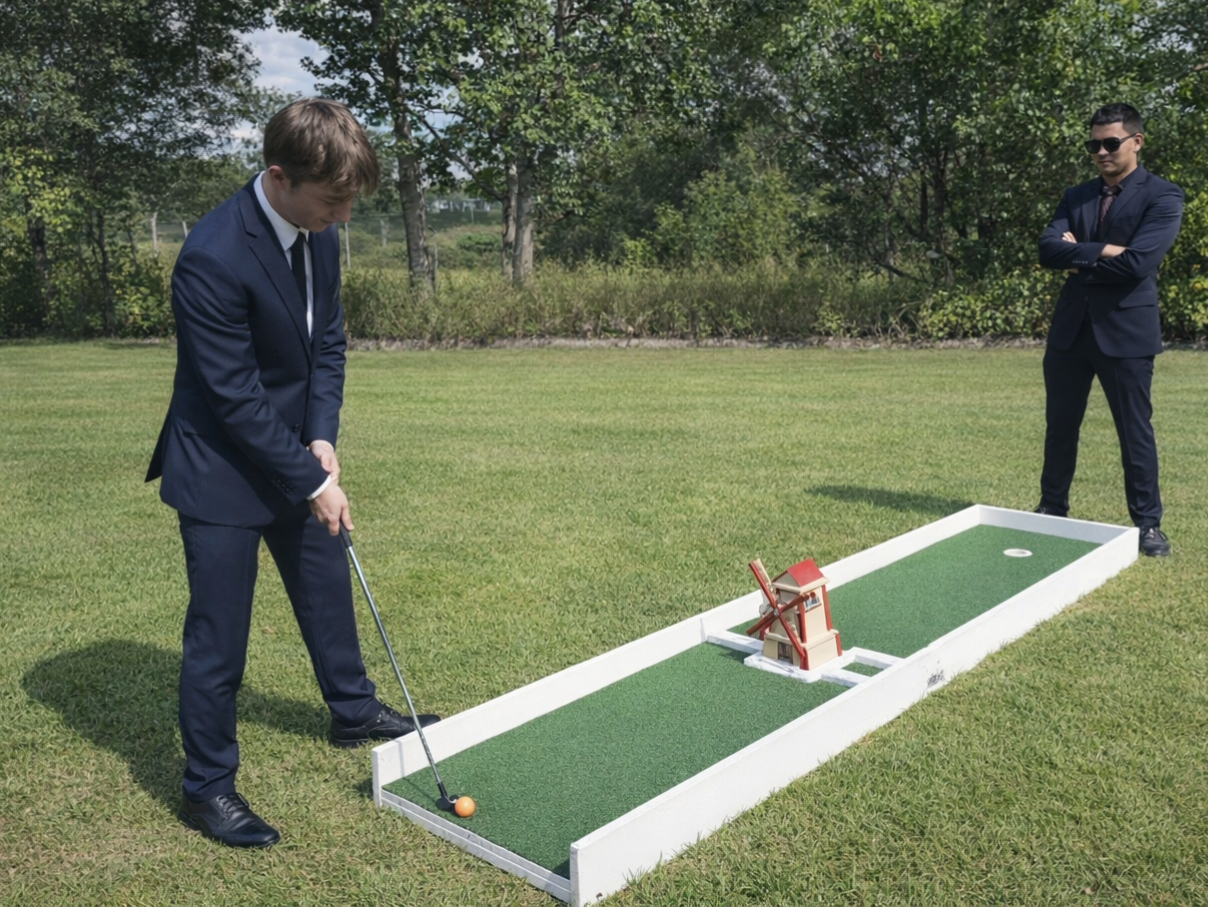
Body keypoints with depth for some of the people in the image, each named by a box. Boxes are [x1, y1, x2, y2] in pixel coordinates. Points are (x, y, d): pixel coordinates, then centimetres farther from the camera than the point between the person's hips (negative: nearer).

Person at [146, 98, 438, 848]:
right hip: (221, 472, -8)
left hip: (294, 451, 8)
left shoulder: (319, 234, -4)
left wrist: (322, 439, -8)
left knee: (328, 586, 21)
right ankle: (207, 786, 21)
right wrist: (312, 481, -19)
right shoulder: (213, 258, -28)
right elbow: (236, 397, -25)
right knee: (219, 631, 2)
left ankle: (354, 711, 43)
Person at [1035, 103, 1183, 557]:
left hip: (1125, 329, -5)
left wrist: (1079, 257, -7)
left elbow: (1137, 263, -18)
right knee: (1060, 426, 13)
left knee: (1134, 429, 3)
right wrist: (1102, 251, -16)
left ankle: (1147, 523, 16)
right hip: (1070, 328, 5)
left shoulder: (1163, 196, -4)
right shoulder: (1075, 196, 12)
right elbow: (1048, 249, -4)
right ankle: (1052, 509, 27)